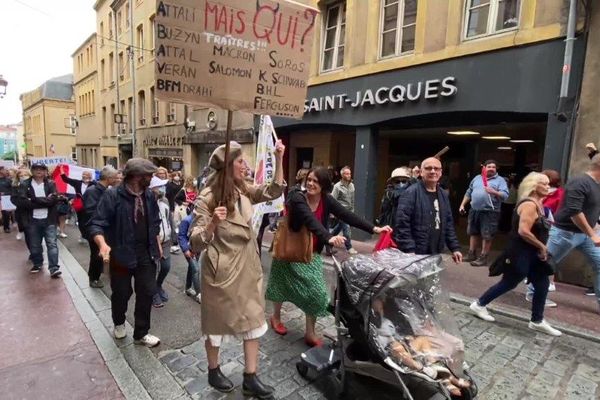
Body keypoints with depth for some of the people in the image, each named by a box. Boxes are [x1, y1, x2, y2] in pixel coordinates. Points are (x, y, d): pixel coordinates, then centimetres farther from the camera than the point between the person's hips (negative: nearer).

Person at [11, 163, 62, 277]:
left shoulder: (51, 184, 2)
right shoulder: (25, 185, 2)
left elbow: (54, 199, -13)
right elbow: (17, 200, -12)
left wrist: (33, 200, -14)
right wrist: (44, 201, -19)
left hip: (49, 219, -1)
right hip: (32, 220, 2)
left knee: (52, 244, -6)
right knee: (34, 245, 13)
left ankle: (54, 268, -6)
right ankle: (37, 264, 32)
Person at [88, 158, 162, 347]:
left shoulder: (149, 195, 1)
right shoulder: (112, 195, -16)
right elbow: (96, 224, -19)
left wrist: (157, 244, 15)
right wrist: (103, 244, -36)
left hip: (146, 254, 4)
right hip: (121, 254, -4)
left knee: (147, 293, 7)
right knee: (121, 293, 14)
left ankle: (141, 333, 25)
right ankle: (119, 323, 45)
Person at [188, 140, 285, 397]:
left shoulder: (244, 191, 2)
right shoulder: (208, 198, -17)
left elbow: (274, 191, 1)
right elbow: (196, 243, -19)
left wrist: (279, 159, -7)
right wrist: (212, 223, -39)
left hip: (248, 267, 6)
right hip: (221, 270, -6)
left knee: (253, 319, 11)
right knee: (217, 321, 14)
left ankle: (250, 378, 27)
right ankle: (213, 371, 39)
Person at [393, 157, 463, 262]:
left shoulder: (443, 195, 13)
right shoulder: (410, 193, -12)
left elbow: (448, 224, 19)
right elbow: (402, 224, -18)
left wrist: (455, 248, 12)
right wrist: (409, 250, -22)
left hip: (435, 255, 8)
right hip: (415, 255, -7)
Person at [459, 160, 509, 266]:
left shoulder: (500, 180, 0)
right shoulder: (477, 178, 14)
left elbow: (505, 195, -13)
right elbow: (468, 193, 18)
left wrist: (493, 192, -29)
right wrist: (462, 205, 12)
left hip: (490, 212, -5)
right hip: (474, 210, 5)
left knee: (487, 236, -2)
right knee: (473, 233, 13)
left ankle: (483, 258, 5)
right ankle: (471, 254, 24)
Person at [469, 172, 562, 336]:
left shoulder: (537, 204, 12)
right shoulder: (529, 205, -20)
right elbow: (523, 231, -28)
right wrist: (541, 246, -16)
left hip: (531, 253, 10)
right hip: (521, 253, -10)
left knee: (542, 284, 12)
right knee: (509, 283, 1)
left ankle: (537, 321, 24)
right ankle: (479, 304, 15)